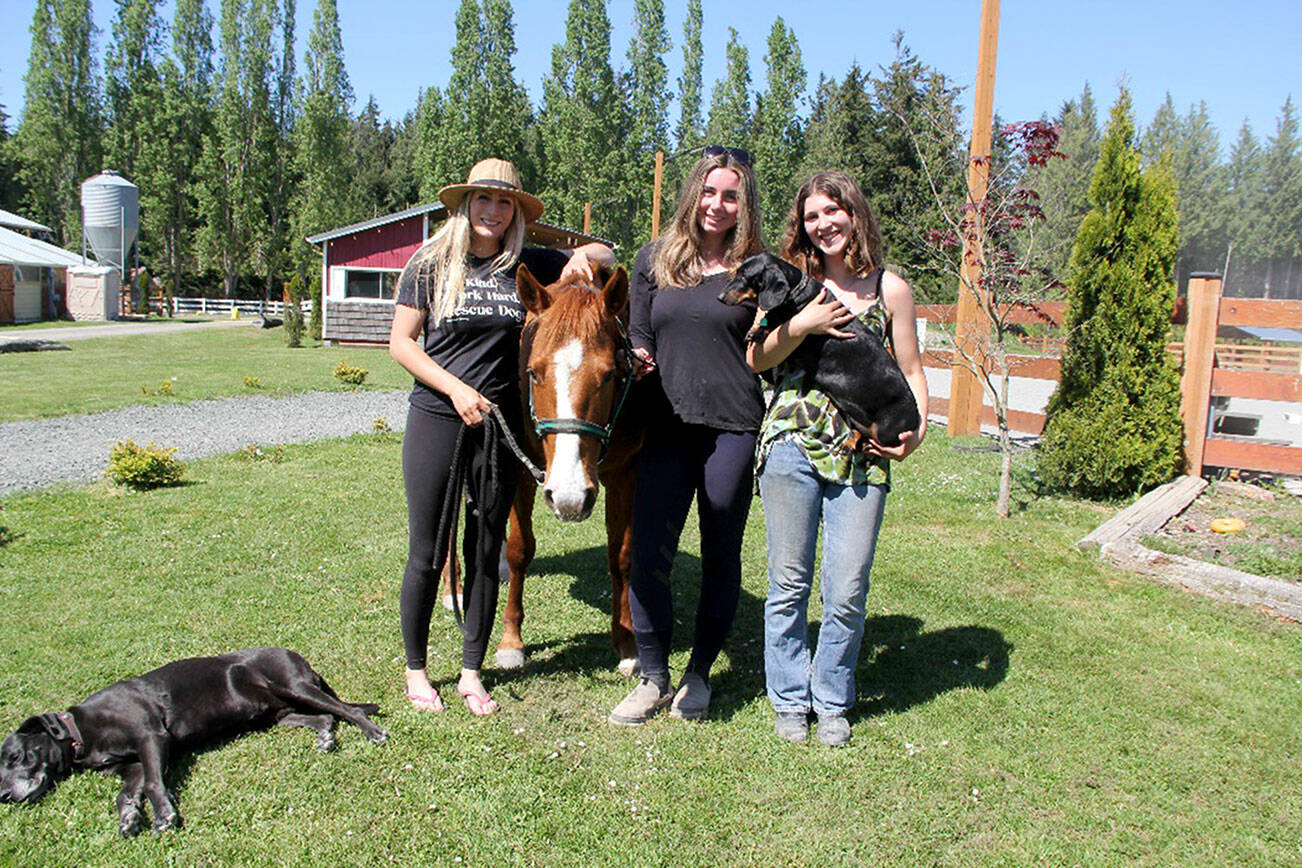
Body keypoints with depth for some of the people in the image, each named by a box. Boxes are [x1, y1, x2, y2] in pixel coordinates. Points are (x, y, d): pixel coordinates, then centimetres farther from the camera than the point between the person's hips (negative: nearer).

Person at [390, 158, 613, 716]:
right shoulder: (431, 265, 0)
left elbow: (605, 254, 16)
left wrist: (584, 256, -7)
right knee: (426, 554, 4)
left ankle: (471, 671, 24)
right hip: (437, 419, -2)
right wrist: (456, 389, -13)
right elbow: (401, 343, -1)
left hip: (501, 422, 2)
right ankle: (415, 670, 23)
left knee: (486, 553, 9)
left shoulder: (526, 266, 5)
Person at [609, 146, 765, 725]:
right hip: (667, 425, 2)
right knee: (647, 554, -2)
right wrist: (641, 361, -5)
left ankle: (699, 674, 26)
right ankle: (653, 678, 15)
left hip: (733, 427, -1)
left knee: (721, 556, 8)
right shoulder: (654, 260, 9)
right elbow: (638, 341, 14)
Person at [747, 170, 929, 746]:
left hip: (863, 454, 0)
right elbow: (756, 359, 5)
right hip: (791, 444, 0)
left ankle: (832, 701, 22)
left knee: (847, 590, 1)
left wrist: (917, 427, -4)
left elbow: (911, 369, 11)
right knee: (789, 583, 6)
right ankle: (789, 698, 24)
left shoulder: (889, 289, 9)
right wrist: (803, 325, -10)